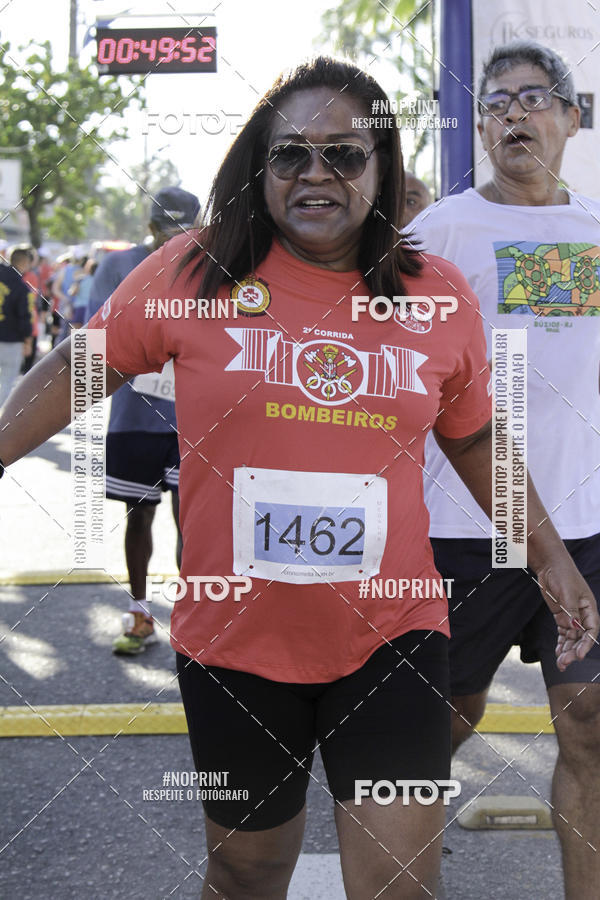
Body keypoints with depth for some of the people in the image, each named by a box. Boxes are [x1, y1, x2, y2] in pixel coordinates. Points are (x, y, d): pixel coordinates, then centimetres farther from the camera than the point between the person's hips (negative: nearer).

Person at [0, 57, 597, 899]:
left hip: (390, 635, 1)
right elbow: (76, 372, 4)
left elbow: (475, 437, 13)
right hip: (235, 640, 0)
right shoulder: (191, 275, -6)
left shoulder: (438, 295, 0)